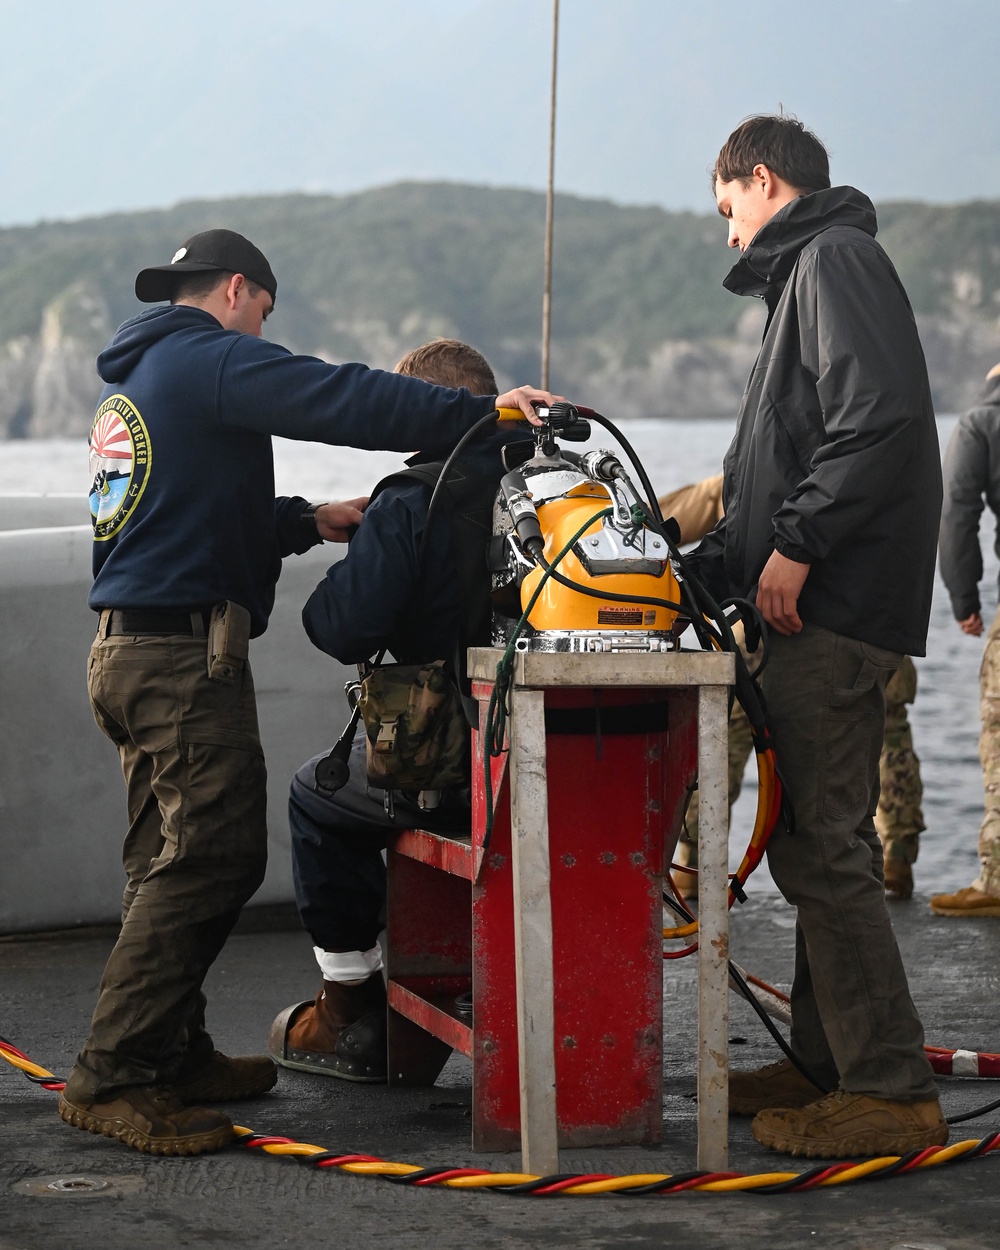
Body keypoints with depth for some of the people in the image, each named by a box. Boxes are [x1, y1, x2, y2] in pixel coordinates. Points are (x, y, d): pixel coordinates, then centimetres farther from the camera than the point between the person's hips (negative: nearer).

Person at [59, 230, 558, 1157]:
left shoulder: (131, 382, 23)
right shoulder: (210, 360, -8)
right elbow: (346, 402, -17)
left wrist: (310, 521, 23)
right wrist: (485, 412, -15)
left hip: (125, 651, 10)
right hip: (184, 653, -10)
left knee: (171, 864, 14)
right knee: (209, 858, -10)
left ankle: (173, 1055, 19)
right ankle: (112, 1078, -12)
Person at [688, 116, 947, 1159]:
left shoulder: (834, 259, -6)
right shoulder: (807, 274, 26)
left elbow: (877, 417, -22)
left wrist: (795, 545, -21)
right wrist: (707, 567, 29)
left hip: (835, 606, -11)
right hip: (819, 609, 11)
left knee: (822, 846, -11)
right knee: (814, 841, 14)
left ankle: (891, 1091, -10)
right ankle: (830, 1063, 21)